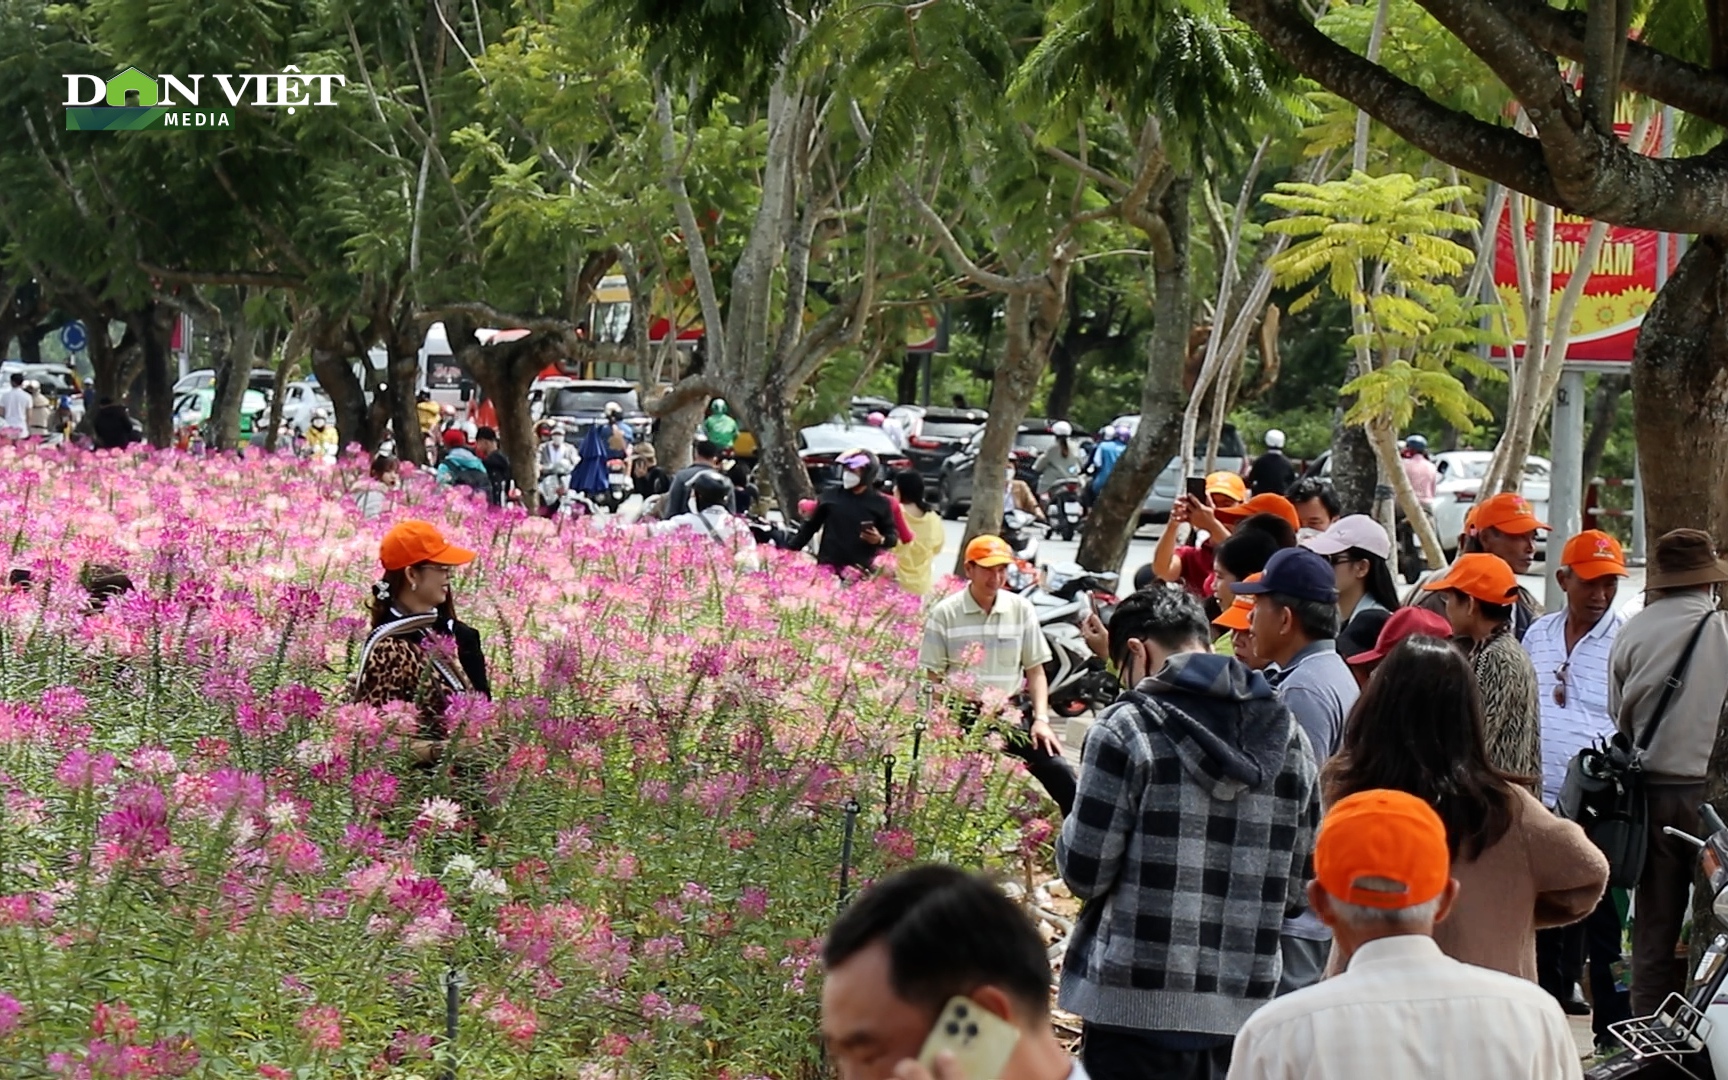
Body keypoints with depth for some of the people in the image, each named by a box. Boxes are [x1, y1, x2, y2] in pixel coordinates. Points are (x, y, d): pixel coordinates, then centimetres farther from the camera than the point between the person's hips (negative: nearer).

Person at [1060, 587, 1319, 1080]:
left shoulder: (1127, 728, -9)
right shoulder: (1288, 736, 8)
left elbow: (1085, 872, -9)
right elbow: (1299, 890, 11)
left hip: (1138, 1003, -5)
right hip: (1244, 1008, 5)